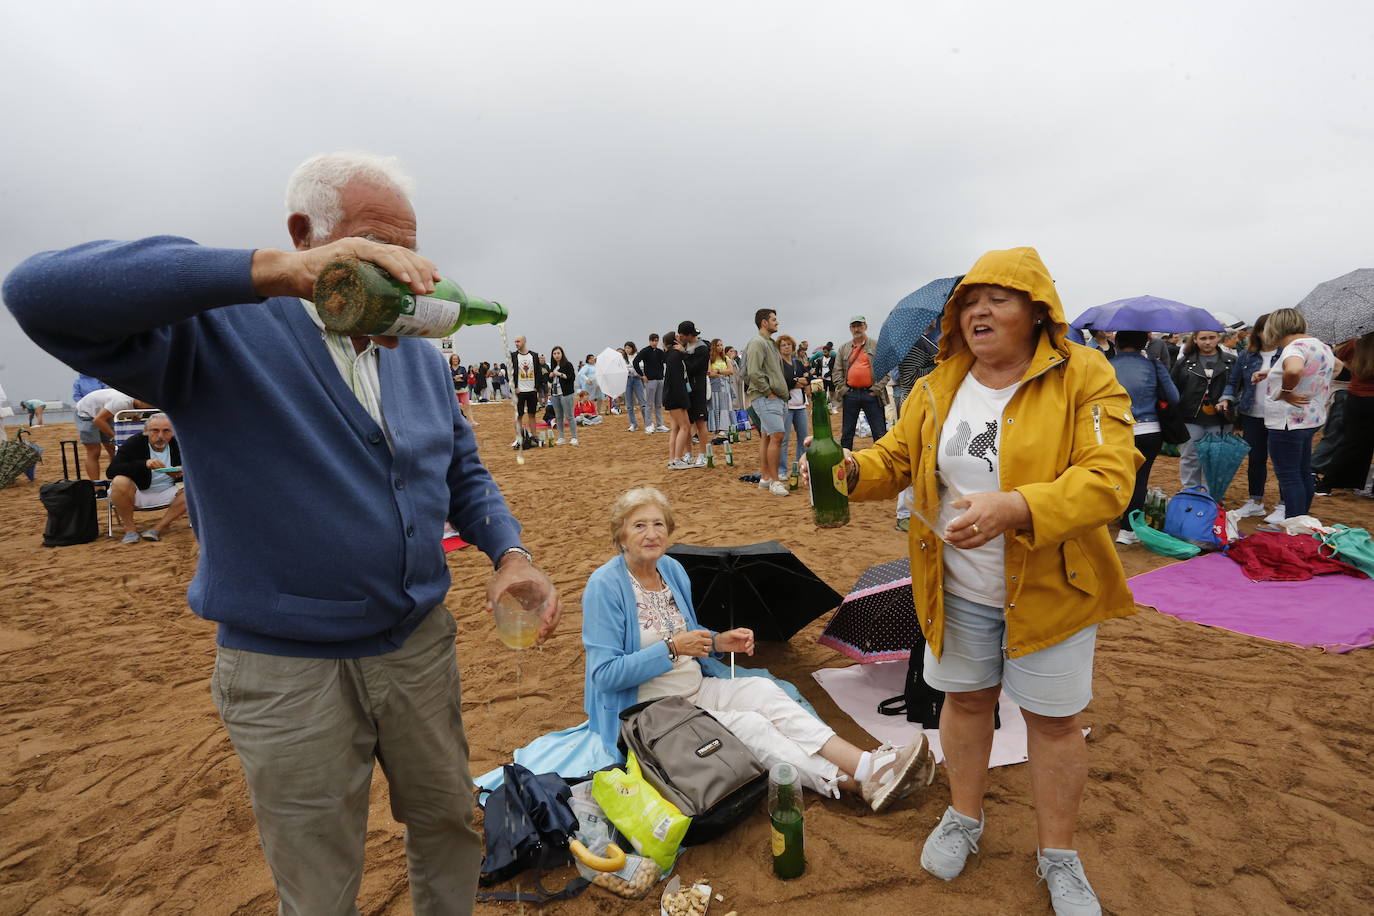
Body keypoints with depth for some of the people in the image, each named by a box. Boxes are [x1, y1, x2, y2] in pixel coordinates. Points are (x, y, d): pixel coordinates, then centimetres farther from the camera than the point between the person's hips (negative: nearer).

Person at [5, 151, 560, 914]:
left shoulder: (420, 356, 4)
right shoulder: (216, 327, -12)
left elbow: (463, 472, 10)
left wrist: (510, 553, -8)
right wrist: (274, 272, -37)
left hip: (421, 644, 5)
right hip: (289, 669, -4)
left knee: (450, 824, 24)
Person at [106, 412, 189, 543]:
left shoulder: (178, 445, -5)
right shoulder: (134, 443, -12)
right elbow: (112, 471, -21)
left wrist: (181, 473, -24)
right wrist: (144, 464, -36)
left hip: (166, 493, 2)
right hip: (136, 492, -2)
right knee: (120, 482, -34)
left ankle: (157, 529, -21)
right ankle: (129, 528, -14)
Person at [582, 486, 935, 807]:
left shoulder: (672, 569, 5)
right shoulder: (605, 586, -17)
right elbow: (605, 674, -20)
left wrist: (718, 641, -3)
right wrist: (672, 648, -26)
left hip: (695, 688, 6)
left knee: (763, 691, -19)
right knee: (748, 726, -24)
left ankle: (867, 765, -27)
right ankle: (853, 783, -24)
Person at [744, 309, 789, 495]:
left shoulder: (770, 343, 22)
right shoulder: (757, 343, -9)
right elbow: (754, 373, -19)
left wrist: (782, 395, 16)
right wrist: (769, 393, -15)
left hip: (776, 398, 10)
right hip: (765, 398, -10)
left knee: (766, 437, 10)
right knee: (777, 436, -15)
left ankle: (765, 477, 15)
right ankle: (774, 481, -11)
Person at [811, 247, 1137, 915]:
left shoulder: (1085, 378, -13)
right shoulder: (937, 389, 1)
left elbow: (1109, 477, -22)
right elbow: (897, 458, 5)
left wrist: (1016, 507, -37)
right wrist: (851, 469, -17)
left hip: (1050, 588, -3)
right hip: (957, 589, 4)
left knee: (1053, 720, 12)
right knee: (965, 701, 19)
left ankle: (1058, 856, 36)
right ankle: (964, 818, 44)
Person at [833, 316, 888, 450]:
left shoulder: (877, 346, 4)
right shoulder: (843, 348, 12)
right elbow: (836, 371, 11)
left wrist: (877, 388, -9)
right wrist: (842, 388, -1)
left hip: (871, 394, -2)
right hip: (850, 395, 2)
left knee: (879, 433, 1)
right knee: (846, 433, 10)